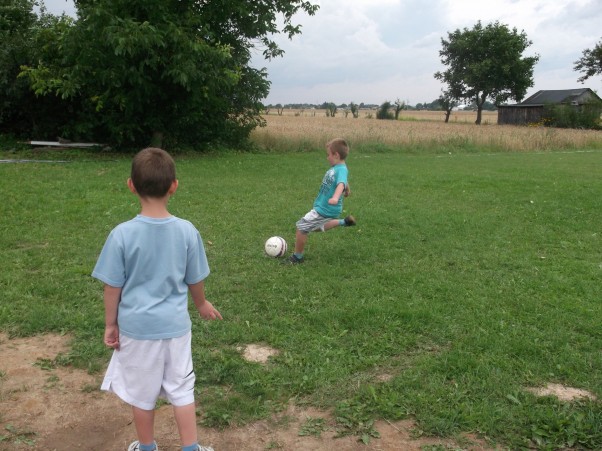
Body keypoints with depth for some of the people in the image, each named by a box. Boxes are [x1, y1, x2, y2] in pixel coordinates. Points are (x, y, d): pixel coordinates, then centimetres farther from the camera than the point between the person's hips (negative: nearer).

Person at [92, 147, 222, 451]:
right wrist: (202, 304, 20)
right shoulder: (187, 231, -11)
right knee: (181, 389, 17)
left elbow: (113, 287, -9)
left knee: (141, 393, 17)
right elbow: (195, 280, 1)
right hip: (175, 325, 1)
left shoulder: (122, 234, -17)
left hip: (137, 327, -1)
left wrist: (110, 324, 6)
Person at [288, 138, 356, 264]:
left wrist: (335, 197, -62)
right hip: (323, 207, 10)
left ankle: (297, 257, 13)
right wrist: (347, 190, 46)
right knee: (316, 227, 30)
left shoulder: (341, 169, -23)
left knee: (301, 227, -4)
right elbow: (345, 182, 26)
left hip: (325, 210, -10)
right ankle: (344, 222, 33)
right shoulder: (337, 168, 6)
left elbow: (341, 183, -44)